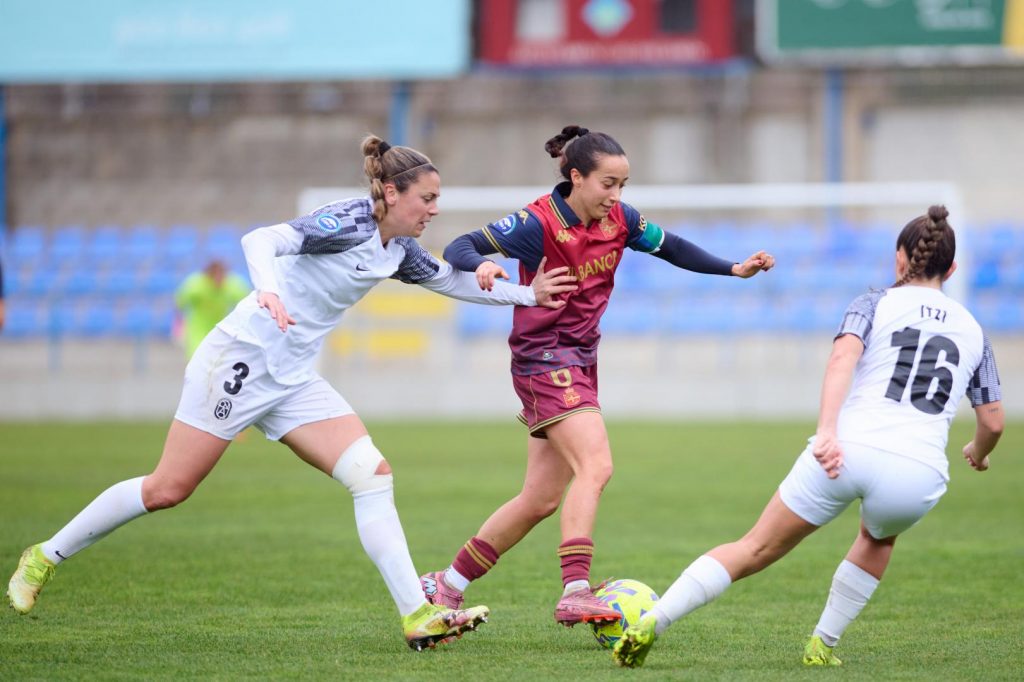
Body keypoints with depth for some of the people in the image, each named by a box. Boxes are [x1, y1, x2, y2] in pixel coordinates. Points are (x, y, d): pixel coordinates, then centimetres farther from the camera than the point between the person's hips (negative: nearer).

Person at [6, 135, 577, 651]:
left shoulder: (399, 251, 7)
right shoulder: (350, 221, -17)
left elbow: (453, 280, 24)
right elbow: (263, 240, -30)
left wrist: (528, 295, 18)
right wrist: (268, 290, -50)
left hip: (294, 379, 8)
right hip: (243, 359, -8)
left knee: (373, 472, -10)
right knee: (167, 490, -2)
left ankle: (418, 616, -14)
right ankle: (46, 557, 17)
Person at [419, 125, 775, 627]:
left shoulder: (619, 220, 2)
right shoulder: (539, 223, -18)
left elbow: (670, 247, 17)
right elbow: (459, 248, -21)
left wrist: (734, 269, 11)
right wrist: (481, 264, -43)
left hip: (580, 361, 8)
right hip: (544, 361, -8)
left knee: (541, 499, 9)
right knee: (595, 466, -24)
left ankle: (445, 587, 20)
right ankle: (575, 591, -29)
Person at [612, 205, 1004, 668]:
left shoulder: (875, 304, 14)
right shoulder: (972, 330, 21)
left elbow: (843, 356, -8)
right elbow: (993, 422, 24)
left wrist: (827, 430, -20)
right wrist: (978, 453, 47)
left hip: (845, 451, -1)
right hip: (919, 471, 1)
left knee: (755, 549, 9)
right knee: (878, 538, 37)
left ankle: (649, 625, -1)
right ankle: (822, 645, 27)